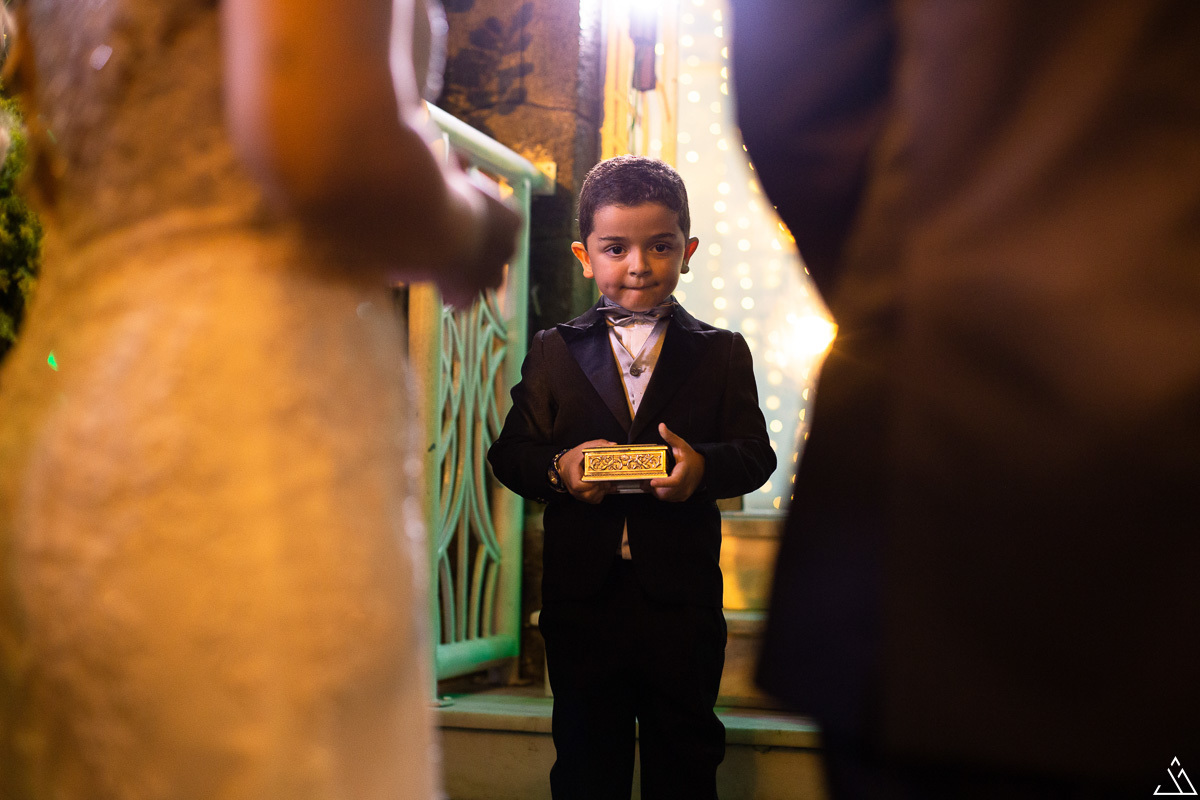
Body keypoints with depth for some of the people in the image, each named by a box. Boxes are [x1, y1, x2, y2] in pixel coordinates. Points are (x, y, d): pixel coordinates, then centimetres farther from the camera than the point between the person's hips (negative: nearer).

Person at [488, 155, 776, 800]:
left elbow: (755, 454, -3)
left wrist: (703, 466, -24)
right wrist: (558, 468, -19)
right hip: (580, 596, 1)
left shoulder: (721, 353, 5)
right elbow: (509, 452, 3)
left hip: (682, 599, 0)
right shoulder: (552, 352, 7)